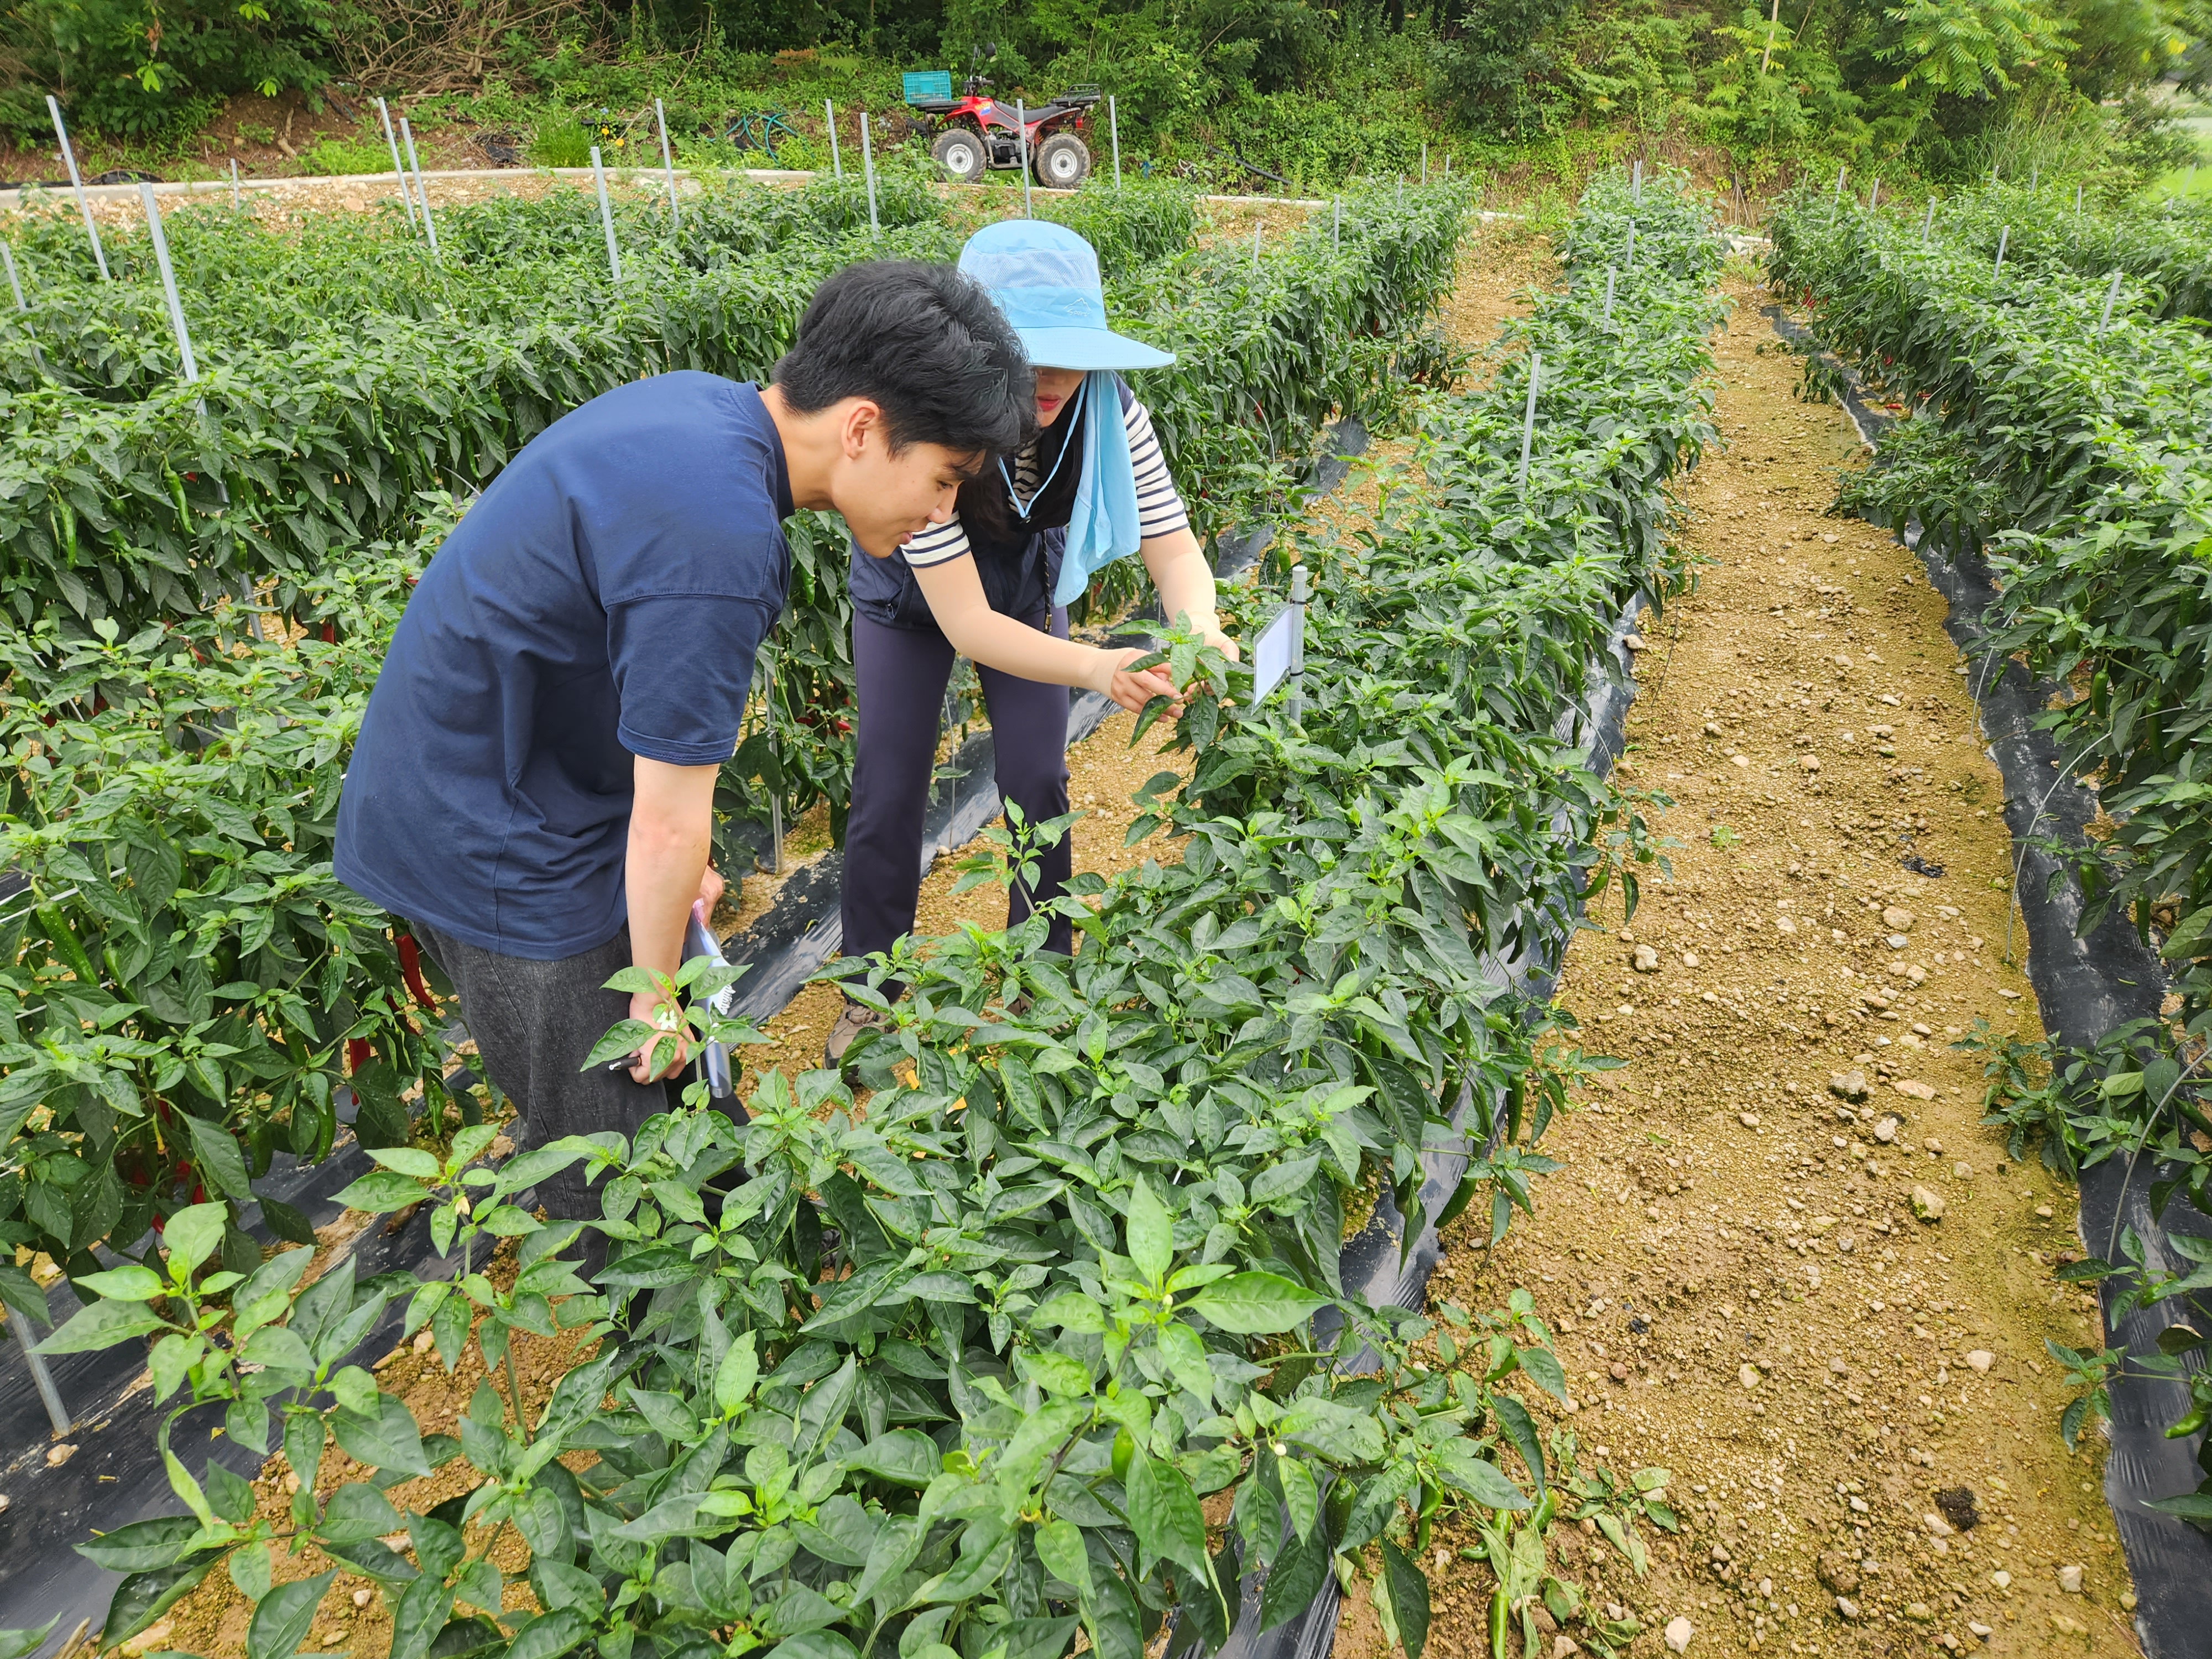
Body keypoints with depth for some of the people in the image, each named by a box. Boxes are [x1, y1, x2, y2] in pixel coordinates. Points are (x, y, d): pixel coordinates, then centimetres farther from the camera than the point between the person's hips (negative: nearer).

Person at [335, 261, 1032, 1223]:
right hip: (493, 847, -9)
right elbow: (670, 821, -24)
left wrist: (671, 860, 13)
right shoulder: (716, 539, -33)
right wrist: (656, 1000, -8)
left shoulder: (703, 406, -2)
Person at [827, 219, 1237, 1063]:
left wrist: (1201, 636, -50)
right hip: (914, 598, -2)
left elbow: (1173, 547, -27)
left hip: (1028, 589, 3)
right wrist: (1097, 668, -59)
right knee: (887, 794, 0)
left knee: (1038, 785, 2)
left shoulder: (1110, 413, -31)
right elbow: (965, 622, -43)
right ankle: (869, 993, 22)